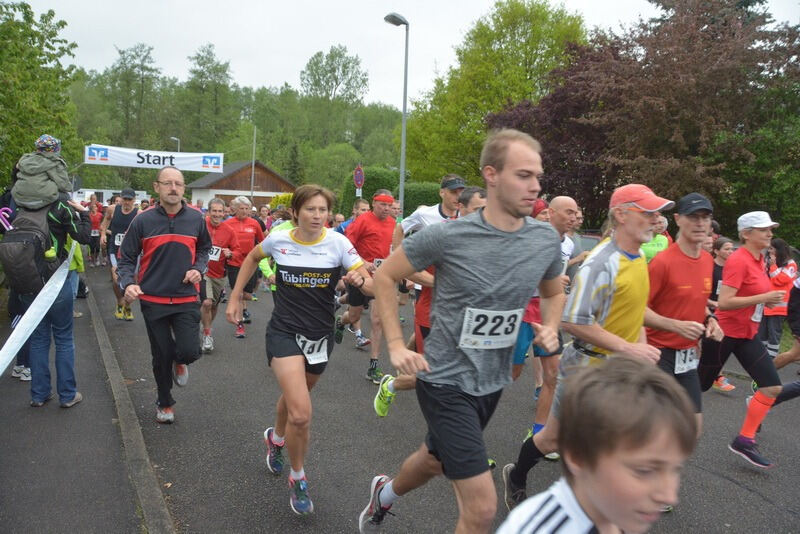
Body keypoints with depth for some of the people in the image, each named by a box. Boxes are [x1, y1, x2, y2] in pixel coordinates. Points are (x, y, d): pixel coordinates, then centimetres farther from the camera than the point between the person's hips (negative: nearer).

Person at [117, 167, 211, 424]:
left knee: (189, 352, -14)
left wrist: (198, 268, -3)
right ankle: (164, 403, 35)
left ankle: (179, 362, 26)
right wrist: (128, 283, -19)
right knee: (162, 356, 10)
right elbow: (126, 258, 0)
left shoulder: (196, 218, -2)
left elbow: (205, 247, 15)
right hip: (153, 299, 0)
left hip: (186, 298, 1)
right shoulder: (143, 221, -7)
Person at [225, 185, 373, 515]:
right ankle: (298, 479, 12)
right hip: (285, 333, -2)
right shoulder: (278, 240, -10)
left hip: (320, 336, 2)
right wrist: (235, 297, 9)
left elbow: (372, 286, -17)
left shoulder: (338, 243, -13)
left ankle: (276, 438, 59)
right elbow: (253, 257, 13)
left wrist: (360, 279, -40)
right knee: (301, 415, -15)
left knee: (294, 397, 25)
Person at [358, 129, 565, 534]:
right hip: (446, 382, -6)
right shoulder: (447, 236, -20)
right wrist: (395, 345, -13)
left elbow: (554, 293, 15)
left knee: (435, 460, 29)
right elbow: (384, 276, -6)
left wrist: (550, 328, -5)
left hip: (493, 383, 6)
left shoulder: (546, 240, -5)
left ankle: (385, 494, 61)